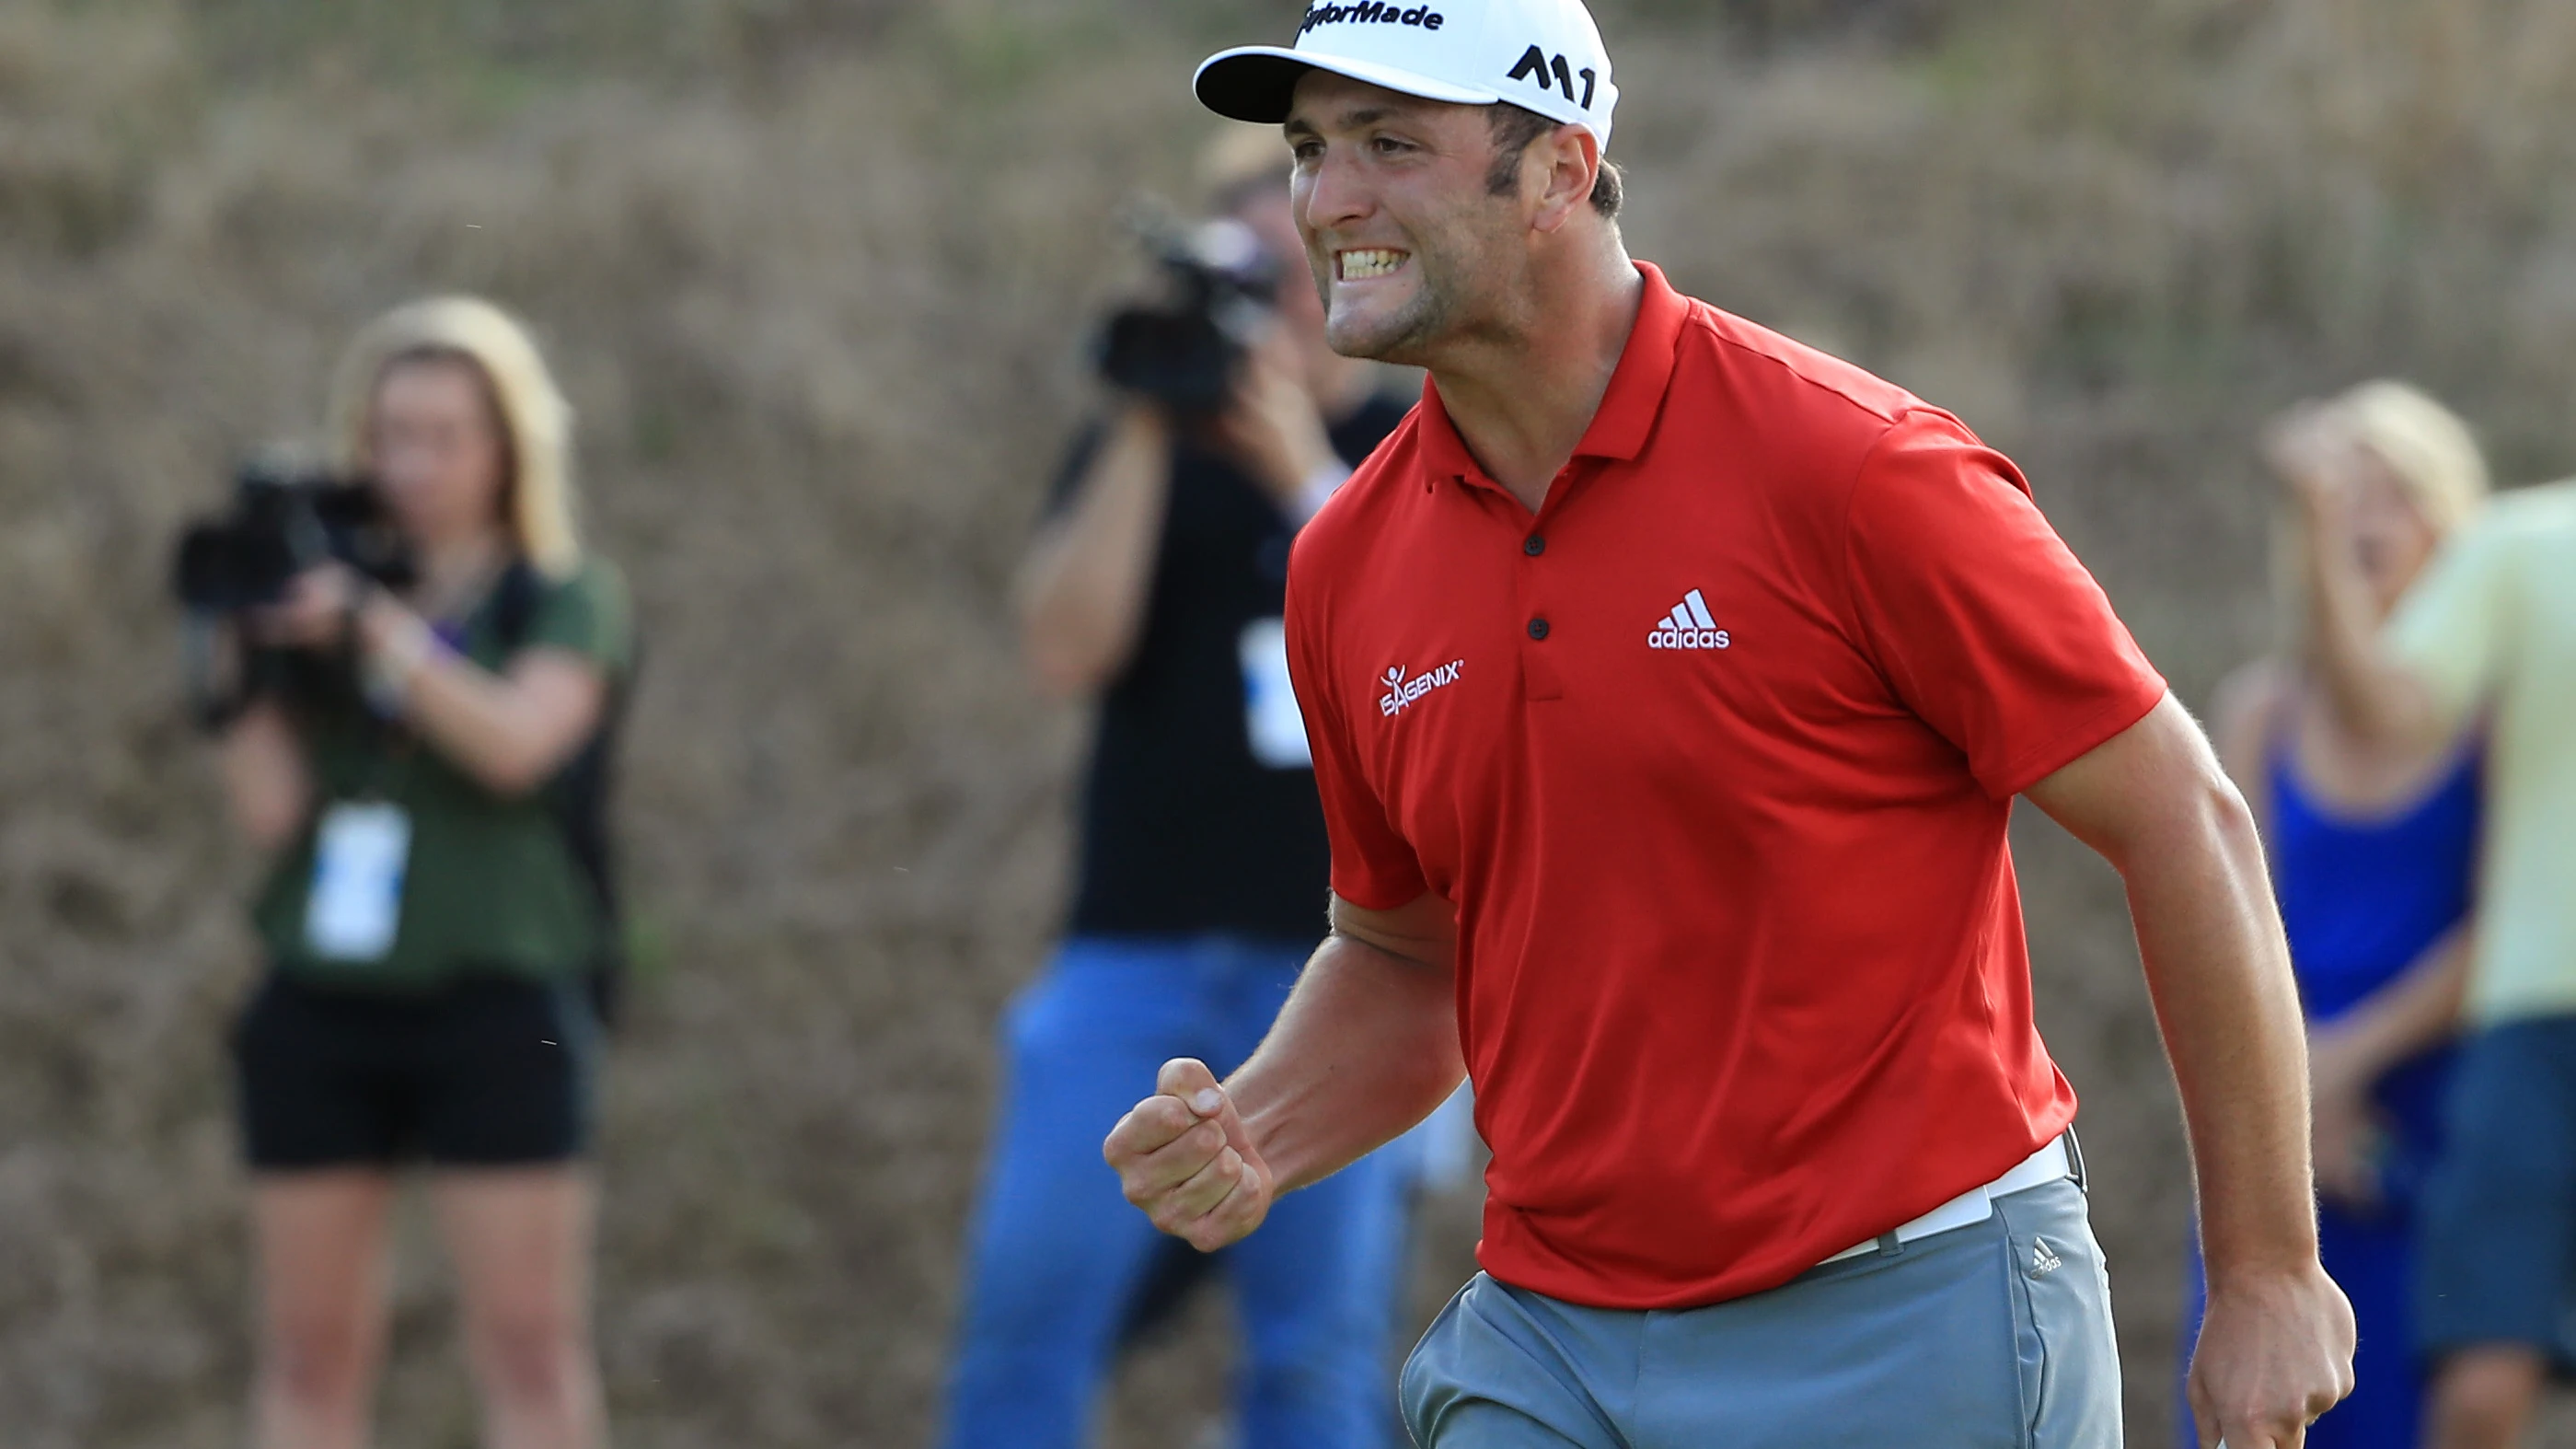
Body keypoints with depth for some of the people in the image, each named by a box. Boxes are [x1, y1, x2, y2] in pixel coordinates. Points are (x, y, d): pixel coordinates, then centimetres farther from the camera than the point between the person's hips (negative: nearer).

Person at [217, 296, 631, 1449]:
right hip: (320, 1004, 3)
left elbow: (517, 742, -14)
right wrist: (253, 657, -5)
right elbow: (269, 809, 3)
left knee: (527, 1343, -5)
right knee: (310, 1352, 4)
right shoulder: (327, 588, 11)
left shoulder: (567, 599, 5)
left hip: (493, 1004, -3)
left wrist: (374, 627, -22)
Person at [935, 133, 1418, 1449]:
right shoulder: (1143, 448, 9)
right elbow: (1067, 649, -6)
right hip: (1135, 955, 1)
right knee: (1030, 1318, -5)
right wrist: (1146, 429, -12)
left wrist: (1305, 476, -16)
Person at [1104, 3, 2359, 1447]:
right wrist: (1249, 1143, -1)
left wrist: (2270, 1276, -6)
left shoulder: (1847, 467, -12)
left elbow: (2187, 827, -7)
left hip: (1908, 1328, -5)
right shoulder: (1348, 565, 5)